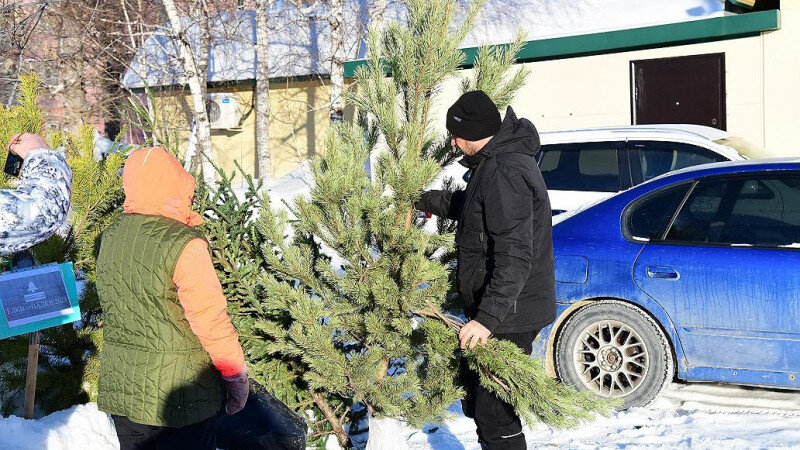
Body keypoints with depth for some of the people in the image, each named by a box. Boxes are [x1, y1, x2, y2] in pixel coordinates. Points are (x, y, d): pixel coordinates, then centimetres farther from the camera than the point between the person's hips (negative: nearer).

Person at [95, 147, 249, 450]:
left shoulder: (110, 237, 2)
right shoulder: (183, 243, -19)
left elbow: (113, 309, 9)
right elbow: (211, 320, -19)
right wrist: (237, 375, -9)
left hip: (119, 391, 6)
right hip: (181, 396, -6)